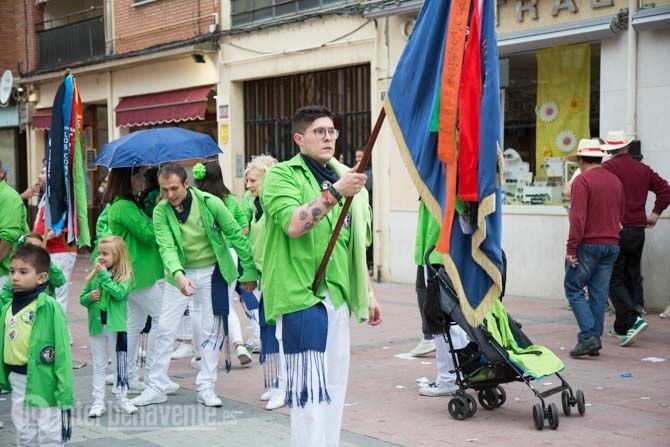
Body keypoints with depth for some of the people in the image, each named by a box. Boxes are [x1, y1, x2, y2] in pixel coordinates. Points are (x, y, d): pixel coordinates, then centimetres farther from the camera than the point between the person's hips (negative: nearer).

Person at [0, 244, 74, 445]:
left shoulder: (50, 307, -16)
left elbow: (62, 351, -16)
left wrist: (64, 392, -17)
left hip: (44, 381, -6)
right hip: (17, 381, 6)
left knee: (49, 436, 6)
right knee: (24, 434, 20)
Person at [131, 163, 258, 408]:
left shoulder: (210, 203, -18)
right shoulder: (161, 211, -12)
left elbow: (236, 235, -10)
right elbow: (166, 247, -23)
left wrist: (250, 270, -7)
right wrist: (178, 275, -41)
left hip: (211, 272, -2)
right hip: (179, 273, 2)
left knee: (209, 330, 3)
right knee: (165, 328, 2)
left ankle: (206, 386, 14)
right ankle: (156, 386, 12)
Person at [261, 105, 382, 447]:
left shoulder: (343, 177, 16)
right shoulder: (282, 176, -5)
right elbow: (293, 224, -24)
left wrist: (368, 294, 20)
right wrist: (334, 192, -29)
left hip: (338, 297, 7)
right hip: (301, 294, -7)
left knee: (333, 387, 13)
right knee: (309, 387, -10)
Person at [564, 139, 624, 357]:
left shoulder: (582, 180, -10)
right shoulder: (615, 181, 13)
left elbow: (578, 218, -17)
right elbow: (620, 216, 17)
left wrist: (571, 248, -15)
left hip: (588, 244, -6)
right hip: (611, 245, 7)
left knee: (573, 288, 1)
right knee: (599, 292, 9)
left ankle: (588, 336, -10)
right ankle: (595, 340, 10)